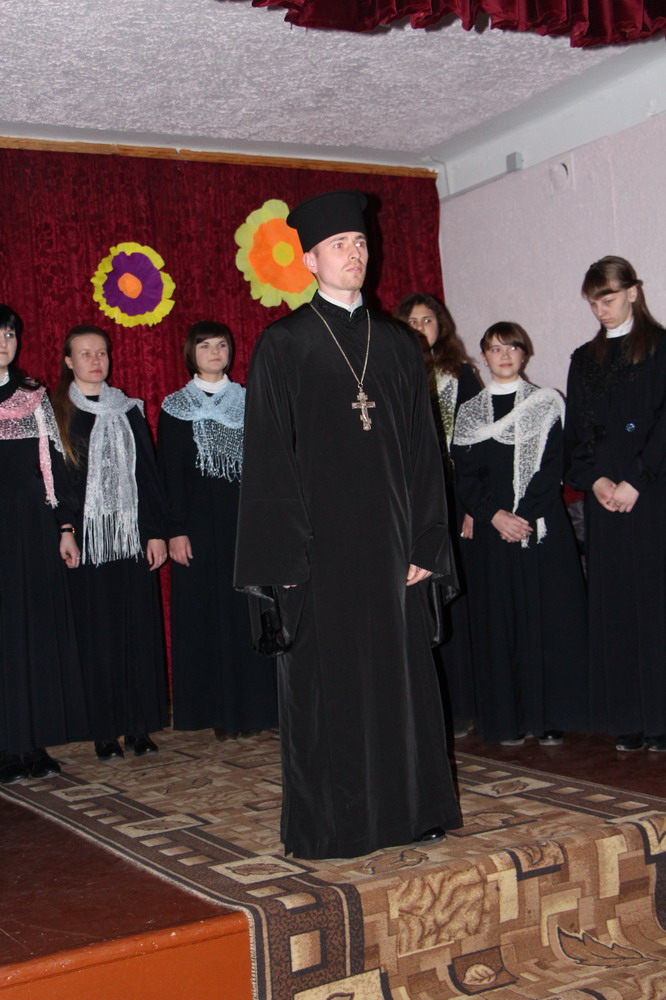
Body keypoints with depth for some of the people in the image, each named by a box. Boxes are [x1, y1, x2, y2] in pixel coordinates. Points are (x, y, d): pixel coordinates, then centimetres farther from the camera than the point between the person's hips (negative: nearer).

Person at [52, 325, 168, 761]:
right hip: (85, 540, -2)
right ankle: (105, 731, 9)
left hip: (132, 538, 2)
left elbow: (149, 475, 9)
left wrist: (156, 532, 2)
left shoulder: (129, 411, 11)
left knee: (138, 630, 2)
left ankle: (140, 726, 11)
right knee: (96, 634, 0)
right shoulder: (57, 414, 2)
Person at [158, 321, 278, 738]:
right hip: (200, 523, -2)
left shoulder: (247, 401, 10)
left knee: (249, 611, 2)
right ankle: (216, 711, 7)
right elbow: (170, 473, -1)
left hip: (246, 520, 2)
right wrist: (175, 530, -9)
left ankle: (253, 706, 11)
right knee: (205, 613, -1)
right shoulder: (176, 407, 3)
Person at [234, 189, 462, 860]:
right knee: (325, 680, 1)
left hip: (389, 539, 4)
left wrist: (425, 543, 3)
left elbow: (422, 449, 10)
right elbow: (268, 454, -5)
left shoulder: (398, 344, 11)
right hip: (320, 542, -4)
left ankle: (407, 809, 20)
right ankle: (329, 825, 12)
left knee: (399, 672, 8)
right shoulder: (283, 345, -1)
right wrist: (283, 553, -12)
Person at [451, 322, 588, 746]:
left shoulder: (547, 404, 6)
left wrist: (523, 516, -12)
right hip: (491, 531, 2)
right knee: (499, 623, 1)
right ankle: (509, 720, 7)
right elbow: (465, 476, 4)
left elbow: (552, 470, -1)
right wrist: (494, 515, -11)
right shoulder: (469, 413, 11)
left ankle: (551, 718, 3)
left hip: (543, 527, -1)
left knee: (547, 618, -4)